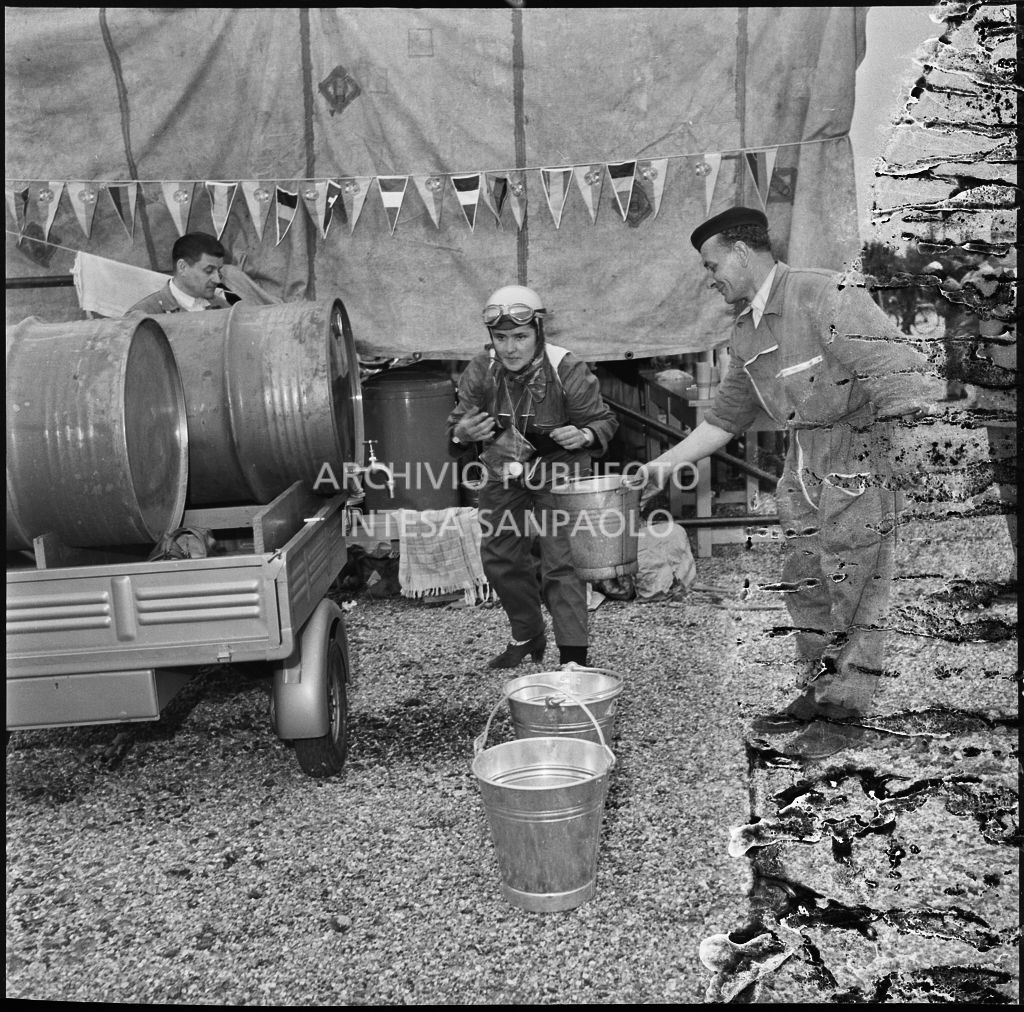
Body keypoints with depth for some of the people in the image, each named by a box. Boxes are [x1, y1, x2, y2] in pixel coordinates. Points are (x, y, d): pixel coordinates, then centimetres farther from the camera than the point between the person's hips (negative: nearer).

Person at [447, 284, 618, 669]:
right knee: (499, 558, 13)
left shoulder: (568, 371, -21)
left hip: (557, 474, -5)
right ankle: (527, 637, 36)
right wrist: (464, 431, -28)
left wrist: (583, 436, -34)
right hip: (503, 476, 5)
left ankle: (573, 656, -3)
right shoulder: (480, 372, -12)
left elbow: (604, 421, -10)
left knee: (561, 563, -12)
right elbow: (456, 426, -2)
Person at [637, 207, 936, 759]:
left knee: (852, 590, 0)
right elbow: (725, 418, 17)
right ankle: (815, 694, 26)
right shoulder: (747, 332, 11)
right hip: (803, 465, 8)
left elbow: (900, 370, -22)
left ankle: (845, 712, 13)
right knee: (805, 586, 12)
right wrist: (663, 466, 14)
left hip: (859, 455, -8)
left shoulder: (825, 296, -16)